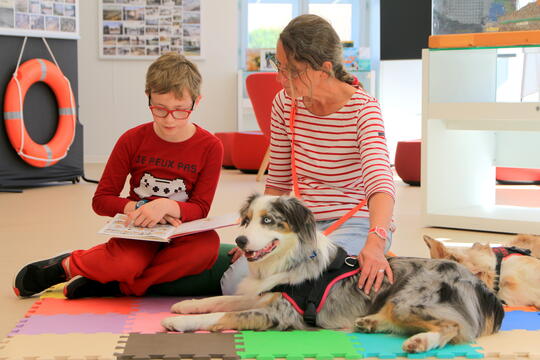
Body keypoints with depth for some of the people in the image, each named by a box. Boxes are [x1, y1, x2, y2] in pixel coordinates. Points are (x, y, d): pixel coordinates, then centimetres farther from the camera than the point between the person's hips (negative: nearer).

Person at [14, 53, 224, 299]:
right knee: (125, 263, -37)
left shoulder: (210, 147, -5)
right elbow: (101, 200, -1)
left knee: (208, 245, -36)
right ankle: (68, 265, -4)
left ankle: (114, 286, -25)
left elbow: (201, 208, -6)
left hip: (181, 233, 1)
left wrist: (167, 206, -27)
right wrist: (139, 208, -19)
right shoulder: (132, 140, -3)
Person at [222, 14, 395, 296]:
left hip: (356, 224, -5)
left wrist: (375, 242, -50)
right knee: (235, 282, -16)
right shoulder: (285, 103, 0)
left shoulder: (362, 109, -17)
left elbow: (381, 183, -32)